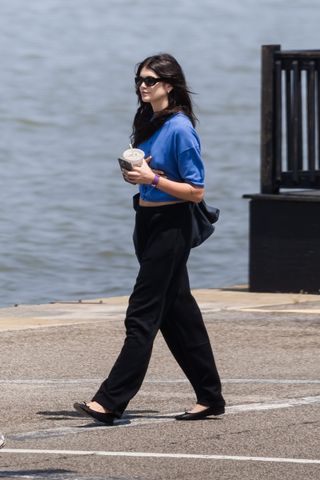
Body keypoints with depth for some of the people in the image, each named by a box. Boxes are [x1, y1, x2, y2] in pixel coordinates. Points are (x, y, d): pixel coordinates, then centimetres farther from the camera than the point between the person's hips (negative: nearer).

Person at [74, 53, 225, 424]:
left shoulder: (180, 128, -15)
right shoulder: (148, 123, 10)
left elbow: (196, 191, -16)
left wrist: (152, 178, -22)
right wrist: (133, 174, 2)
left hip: (170, 226, -9)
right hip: (147, 223, 9)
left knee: (142, 315, -10)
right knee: (178, 312, 12)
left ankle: (111, 401, -12)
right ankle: (210, 397, 19)